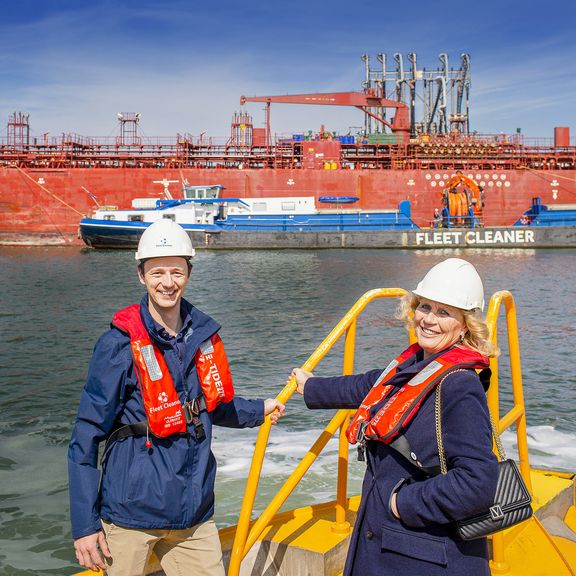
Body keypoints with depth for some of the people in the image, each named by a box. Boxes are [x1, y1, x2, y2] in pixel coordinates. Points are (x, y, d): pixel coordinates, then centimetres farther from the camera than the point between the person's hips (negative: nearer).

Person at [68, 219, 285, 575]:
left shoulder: (203, 335, 3)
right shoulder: (120, 345, -12)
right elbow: (86, 438, -9)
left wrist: (258, 411, 21)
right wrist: (84, 525, -11)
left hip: (194, 514, 5)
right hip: (131, 514, -4)